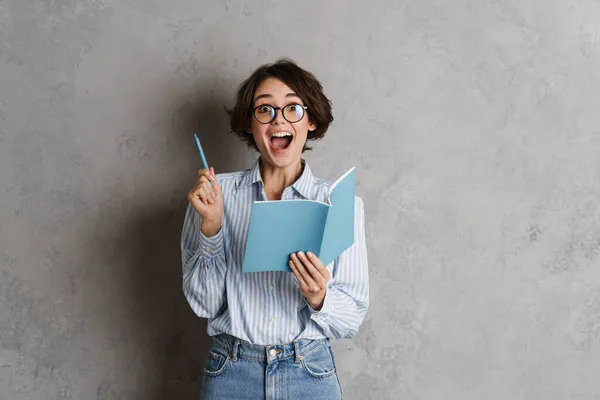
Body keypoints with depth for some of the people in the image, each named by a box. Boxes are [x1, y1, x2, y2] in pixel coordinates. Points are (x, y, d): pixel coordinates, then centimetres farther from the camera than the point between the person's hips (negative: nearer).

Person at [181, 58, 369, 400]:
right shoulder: (216, 193, -3)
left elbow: (353, 317, -2)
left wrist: (319, 298, -21)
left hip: (311, 373, 0)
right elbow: (204, 303, -4)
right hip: (231, 373, 0)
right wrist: (210, 226, -15)